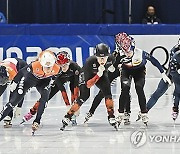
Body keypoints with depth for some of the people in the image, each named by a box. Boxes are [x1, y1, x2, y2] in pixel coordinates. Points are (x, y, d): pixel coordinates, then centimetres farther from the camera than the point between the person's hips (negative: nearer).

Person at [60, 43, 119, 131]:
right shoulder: (89, 62, -42)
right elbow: (88, 85, -38)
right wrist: (98, 75, -48)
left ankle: (111, 117, -7)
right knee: (84, 96, -17)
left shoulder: (111, 59, -31)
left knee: (107, 92, -18)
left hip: (101, 74, 3)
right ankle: (67, 118, -6)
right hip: (86, 75, -3)